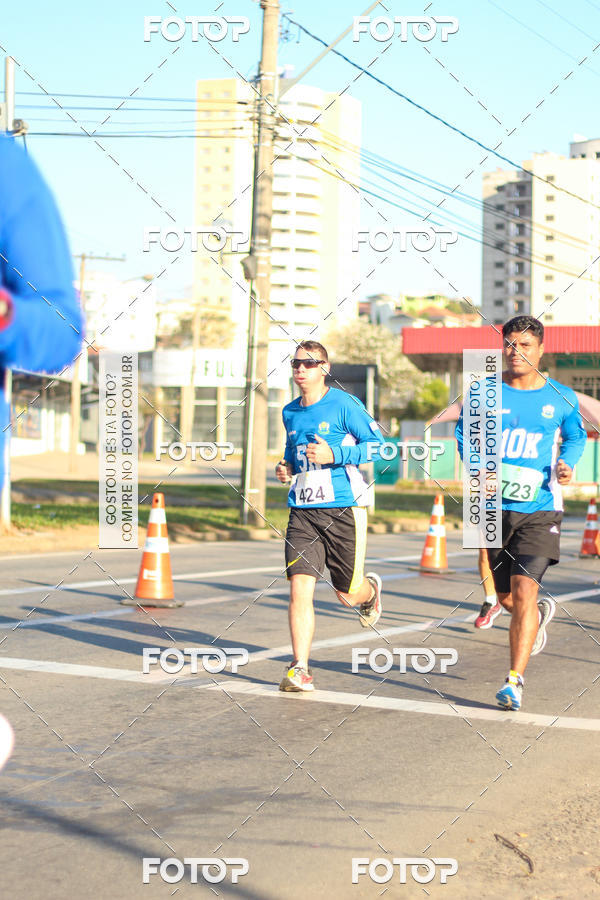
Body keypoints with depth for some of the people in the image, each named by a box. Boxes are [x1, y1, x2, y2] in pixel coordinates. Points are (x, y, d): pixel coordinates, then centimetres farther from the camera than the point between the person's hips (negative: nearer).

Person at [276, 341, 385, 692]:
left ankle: (371, 588, 43)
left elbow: (378, 444, -7)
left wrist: (334, 454, -18)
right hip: (302, 511, 4)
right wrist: (286, 468, 9)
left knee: (348, 594, 5)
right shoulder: (290, 412, 12)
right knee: (300, 588, -10)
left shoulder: (344, 404, -6)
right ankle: (300, 669, -5)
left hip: (343, 509, -4)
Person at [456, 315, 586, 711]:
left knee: (524, 590, -17)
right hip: (494, 506, 3)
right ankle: (541, 613, 51)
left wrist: (567, 465, -4)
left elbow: (576, 436, 16)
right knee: (506, 597, 14)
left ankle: (515, 681, -10)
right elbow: (464, 431, 13)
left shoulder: (561, 398, -1)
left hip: (539, 508, -2)